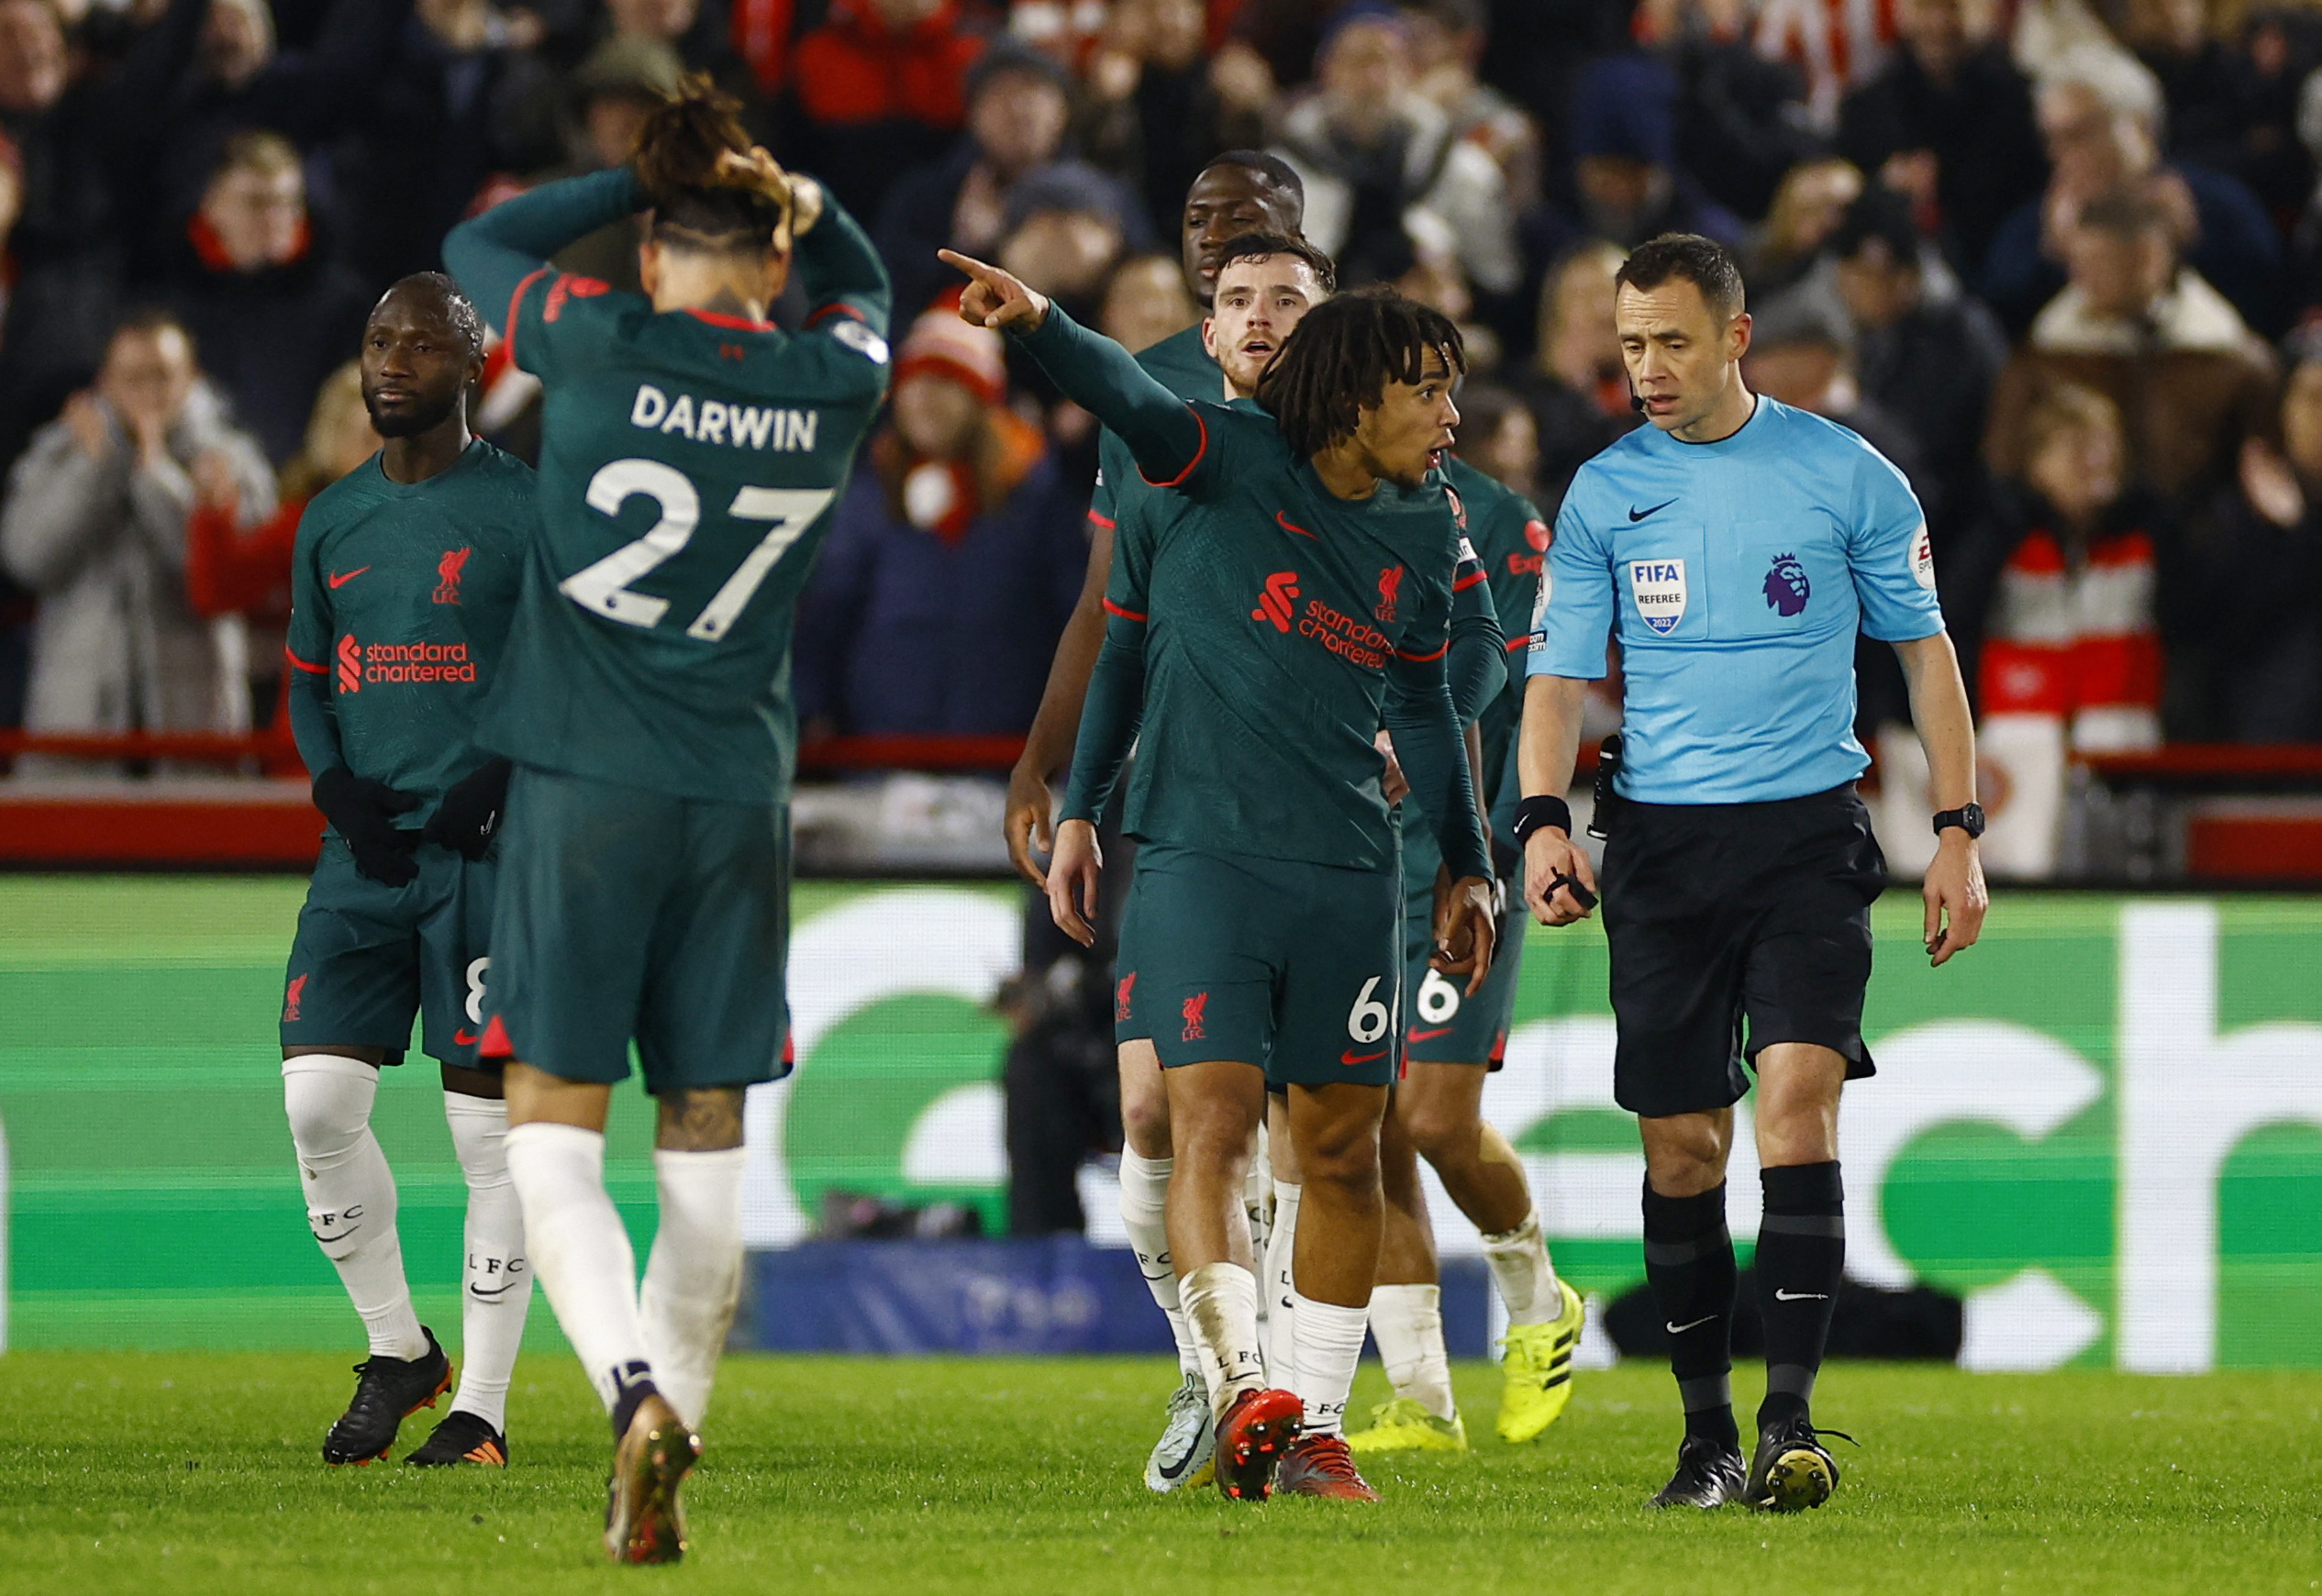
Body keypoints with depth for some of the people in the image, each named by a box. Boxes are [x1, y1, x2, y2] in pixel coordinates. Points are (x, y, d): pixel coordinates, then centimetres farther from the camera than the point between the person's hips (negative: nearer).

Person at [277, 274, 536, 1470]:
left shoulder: (525, 511, -3)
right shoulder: (332, 520, 12)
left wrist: (506, 789, -14)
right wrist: (336, 786, 1)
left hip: (485, 846, -4)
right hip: (365, 847, 4)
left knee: (490, 1124, -3)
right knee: (318, 1097, -7)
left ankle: (481, 1406, 4)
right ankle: (396, 1351, 13)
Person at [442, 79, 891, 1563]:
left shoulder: (606, 347, -8)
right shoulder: (831, 385, 1)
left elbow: (477, 245, 11)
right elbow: (862, 287, 25)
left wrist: (646, 176, 8)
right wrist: (800, 202, 4)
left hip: (584, 787, -3)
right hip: (741, 799, 3)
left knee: (553, 1133, -2)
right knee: (707, 1145, 11)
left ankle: (641, 1393, -25)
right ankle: (665, 1442, 11)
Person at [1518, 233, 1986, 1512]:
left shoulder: (1847, 477, 1)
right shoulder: (1603, 494, 6)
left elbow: (1924, 649, 8)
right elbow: (1559, 673, 6)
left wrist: (1957, 831, 3)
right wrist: (1543, 818, -11)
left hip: (1807, 830, -2)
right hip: (1660, 842, 2)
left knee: (1796, 1095, -18)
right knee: (1681, 1146, 2)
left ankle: (1791, 1417, -19)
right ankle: (1707, 1437, 11)